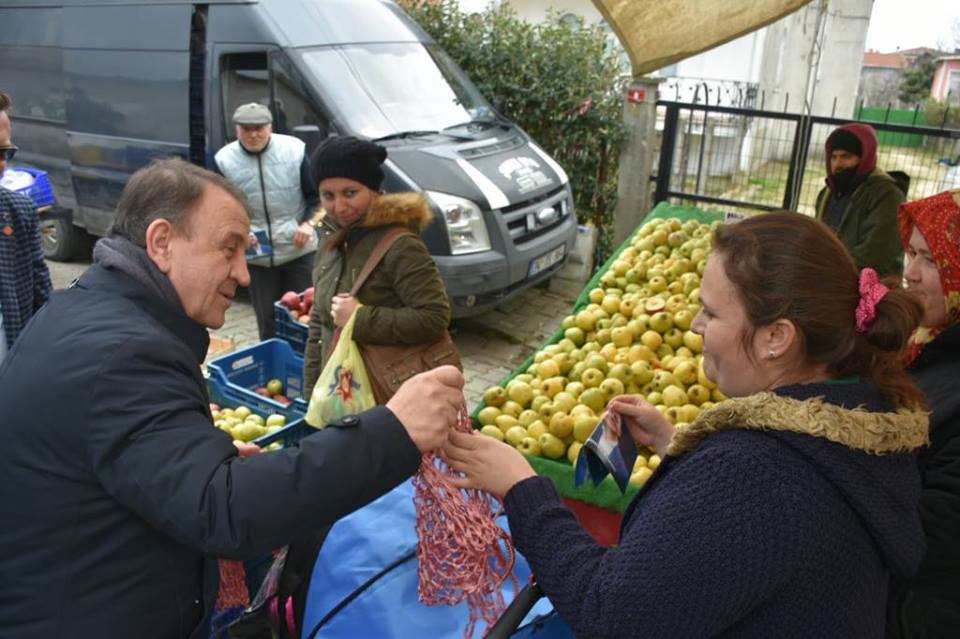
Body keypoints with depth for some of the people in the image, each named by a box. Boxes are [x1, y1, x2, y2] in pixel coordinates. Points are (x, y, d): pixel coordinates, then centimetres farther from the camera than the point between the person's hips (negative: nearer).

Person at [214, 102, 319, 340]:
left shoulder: (294, 149, -5)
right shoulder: (225, 160, -3)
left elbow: (315, 195, 2)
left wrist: (308, 222, -14)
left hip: (300, 249, 0)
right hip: (257, 256, 1)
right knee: (267, 320, 6)